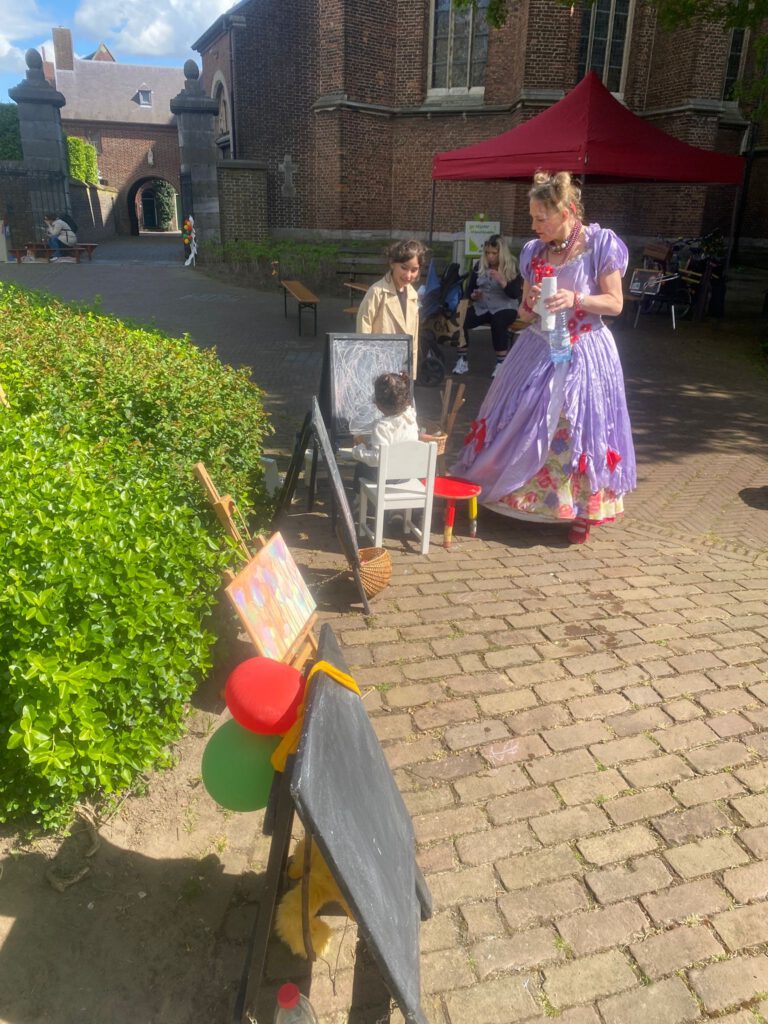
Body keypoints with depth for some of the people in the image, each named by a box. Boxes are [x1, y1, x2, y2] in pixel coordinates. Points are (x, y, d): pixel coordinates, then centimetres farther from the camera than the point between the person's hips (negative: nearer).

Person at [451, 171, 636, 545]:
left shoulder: (600, 244, -8)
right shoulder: (534, 252, 5)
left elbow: (615, 304, -7)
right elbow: (524, 314, 11)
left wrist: (576, 299, -22)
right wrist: (529, 305, -12)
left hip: (582, 353, -4)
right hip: (538, 351, 4)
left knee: (578, 430, 2)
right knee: (522, 424, 7)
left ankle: (582, 509, 18)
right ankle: (514, 493, 24)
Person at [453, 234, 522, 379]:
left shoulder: (511, 268, -4)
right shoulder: (479, 265, 6)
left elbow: (516, 294, -14)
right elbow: (469, 288, 11)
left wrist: (502, 281, -28)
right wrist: (473, 295, -13)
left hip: (505, 308, -3)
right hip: (481, 307, 4)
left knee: (497, 323, -38)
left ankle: (501, 364, -24)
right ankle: (462, 361, -11)